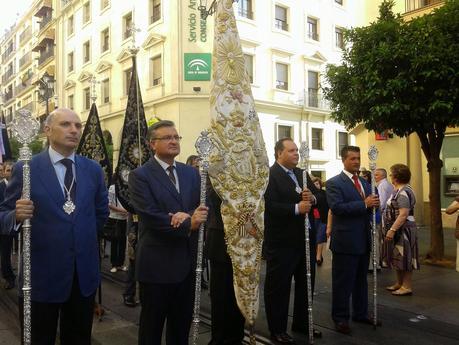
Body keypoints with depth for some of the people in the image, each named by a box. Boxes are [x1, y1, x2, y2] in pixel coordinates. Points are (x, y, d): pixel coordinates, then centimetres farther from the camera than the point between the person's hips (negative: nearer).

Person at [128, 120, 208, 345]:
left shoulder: (192, 173, 9)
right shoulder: (140, 175, -9)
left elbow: (203, 207, 1)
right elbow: (150, 217, -19)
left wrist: (187, 215, -20)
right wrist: (188, 225, -21)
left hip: (187, 261, 5)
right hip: (157, 263, -5)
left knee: (182, 325, 20)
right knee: (152, 326, 13)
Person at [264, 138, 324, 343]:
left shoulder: (302, 174, 13)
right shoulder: (269, 175, -13)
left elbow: (319, 197, 11)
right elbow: (270, 206, -24)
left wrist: (312, 198, -11)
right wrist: (296, 208, -28)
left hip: (305, 239, 8)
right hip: (281, 242, -8)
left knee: (306, 283, 19)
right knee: (278, 286, 6)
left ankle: (302, 323, 36)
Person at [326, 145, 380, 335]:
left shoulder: (365, 182, 15)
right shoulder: (334, 183, -9)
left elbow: (371, 205, 15)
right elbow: (337, 207, -22)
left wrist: (373, 203, -7)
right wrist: (364, 204, -24)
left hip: (364, 240, 7)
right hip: (345, 240, -7)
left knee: (361, 280, 17)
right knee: (343, 282, 3)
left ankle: (361, 313, 31)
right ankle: (340, 318, 15)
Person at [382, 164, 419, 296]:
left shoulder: (403, 192, -19)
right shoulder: (399, 191, 12)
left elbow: (403, 214, -26)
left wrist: (392, 230, -27)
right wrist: (391, 229, 17)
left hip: (403, 230, -10)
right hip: (398, 230, 10)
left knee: (404, 258, -1)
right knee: (397, 258, 16)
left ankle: (407, 287, 9)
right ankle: (399, 283, 27)